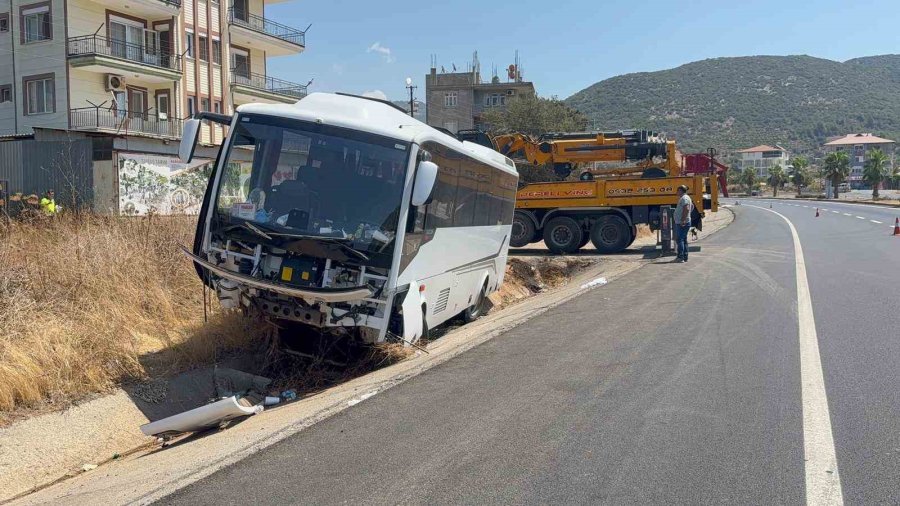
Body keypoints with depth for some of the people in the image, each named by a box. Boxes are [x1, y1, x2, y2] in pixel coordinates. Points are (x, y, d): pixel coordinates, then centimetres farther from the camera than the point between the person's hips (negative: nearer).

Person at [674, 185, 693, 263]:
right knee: (684, 240, 14)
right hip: (683, 223, 11)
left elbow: (686, 209, -27)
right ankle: (685, 257, 19)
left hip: (682, 223, -11)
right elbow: (692, 206, 32)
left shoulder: (684, 198, -15)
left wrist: (683, 220, -27)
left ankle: (680, 257, -15)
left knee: (680, 239, -12)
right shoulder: (686, 197, 18)